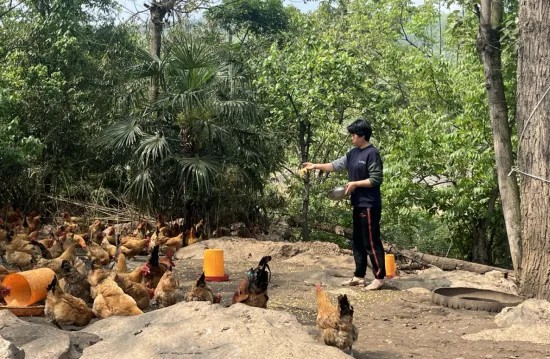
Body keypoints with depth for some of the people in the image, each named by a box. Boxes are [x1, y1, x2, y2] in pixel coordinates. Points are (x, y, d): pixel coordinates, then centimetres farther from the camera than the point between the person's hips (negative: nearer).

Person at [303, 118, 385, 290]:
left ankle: (379, 278, 1)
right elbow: (337, 165, 17)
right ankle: (359, 276, 20)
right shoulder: (354, 153, 12)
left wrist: (355, 183, -15)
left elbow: (376, 179, -18)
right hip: (358, 204, 10)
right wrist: (316, 166, 11)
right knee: (357, 241, 13)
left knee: (371, 242, -6)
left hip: (369, 205, -9)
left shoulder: (372, 153, -15)